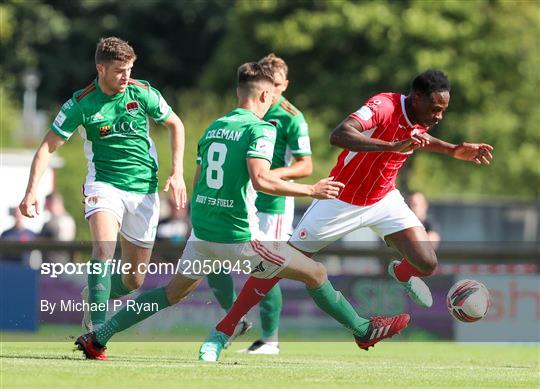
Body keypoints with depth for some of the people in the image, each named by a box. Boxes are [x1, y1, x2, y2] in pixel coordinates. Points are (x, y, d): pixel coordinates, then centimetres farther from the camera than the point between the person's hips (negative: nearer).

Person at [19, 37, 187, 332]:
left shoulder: (143, 93, -3)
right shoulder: (81, 104, -8)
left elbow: (175, 125, 12)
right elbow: (48, 147, -4)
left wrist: (177, 173, 2)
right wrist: (31, 191, -15)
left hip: (144, 190, 3)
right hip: (104, 183, -3)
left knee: (134, 279, 5)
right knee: (104, 250, -31)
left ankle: (94, 297, 37)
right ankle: (96, 329, -31)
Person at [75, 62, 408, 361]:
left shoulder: (214, 127, 12)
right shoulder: (260, 129, -10)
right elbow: (261, 179, -25)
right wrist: (311, 190, -16)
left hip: (201, 232, 7)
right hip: (238, 236, -7)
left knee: (174, 292, 21)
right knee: (315, 273, 5)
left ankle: (98, 338, 16)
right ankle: (364, 331, 14)